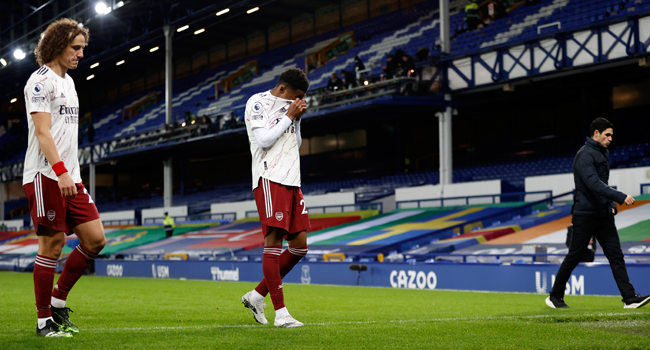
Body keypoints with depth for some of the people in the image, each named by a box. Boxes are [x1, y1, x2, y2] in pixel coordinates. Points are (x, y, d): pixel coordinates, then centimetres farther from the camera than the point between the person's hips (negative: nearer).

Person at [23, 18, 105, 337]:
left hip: (69, 177, 8)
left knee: (95, 239, 1)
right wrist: (61, 172, -25)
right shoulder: (41, 80, -7)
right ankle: (44, 321, 4)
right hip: (45, 176, -8)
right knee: (51, 245, -6)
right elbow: (42, 132, -16)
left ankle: (58, 301, 15)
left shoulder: (68, 81, 20)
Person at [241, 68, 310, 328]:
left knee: (300, 244, 3)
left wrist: (297, 120, 10)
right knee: (274, 241, -12)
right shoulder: (258, 103, -2)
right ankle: (280, 313, -13)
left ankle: (257, 295, 15)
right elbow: (263, 140, -13)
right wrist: (289, 116, -8)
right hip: (269, 179, -8)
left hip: (291, 181, 8)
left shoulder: (288, 107, 20)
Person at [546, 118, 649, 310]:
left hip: (604, 215, 8)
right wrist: (620, 197, -32)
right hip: (585, 215, -8)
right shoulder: (585, 155, -14)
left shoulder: (604, 154, 15)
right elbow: (593, 183, -27)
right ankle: (555, 297, 15)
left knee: (616, 255, -1)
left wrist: (611, 204, 11)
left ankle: (629, 298, -5)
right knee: (574, 257, 1)